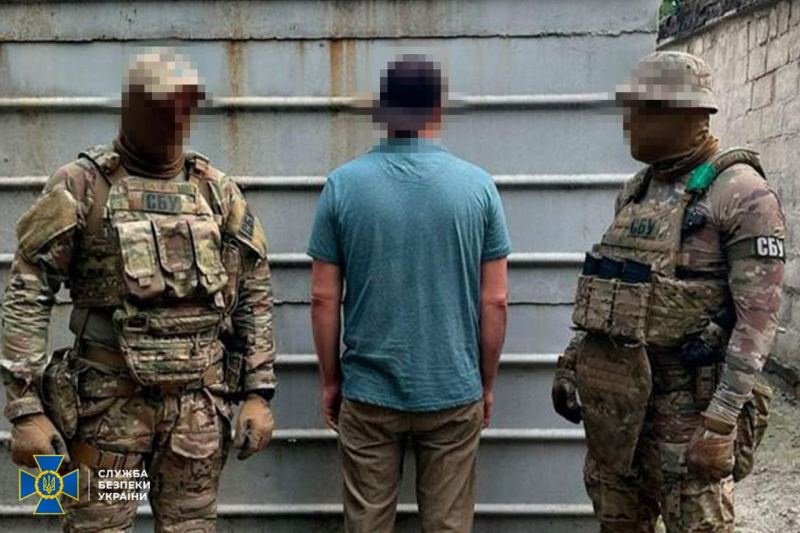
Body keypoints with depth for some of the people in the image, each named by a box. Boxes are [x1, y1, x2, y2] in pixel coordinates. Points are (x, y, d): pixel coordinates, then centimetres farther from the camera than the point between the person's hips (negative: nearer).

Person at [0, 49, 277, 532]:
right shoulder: (82, 186, -3)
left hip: (198, 402, 3)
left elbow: (255, 296, 8)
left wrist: (259, 392, 4)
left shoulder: (217, 191, 5)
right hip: (109, 401, -2)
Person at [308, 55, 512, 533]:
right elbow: (495, 302, -4)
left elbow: (324, 298, -3)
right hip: (454, 394, 0)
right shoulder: (478, 185, -6)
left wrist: (330, 380, 9)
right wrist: (487, 384, 9)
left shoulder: (342, 184, -6)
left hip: (368, 393, 0)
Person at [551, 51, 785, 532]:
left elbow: (758, 318, -16)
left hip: (688, 402, -7)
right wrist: (573, 360, 14)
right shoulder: (637, 190, 11)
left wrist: (721, 419, -20)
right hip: (614, 393, 7)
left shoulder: (742, 194, -12)